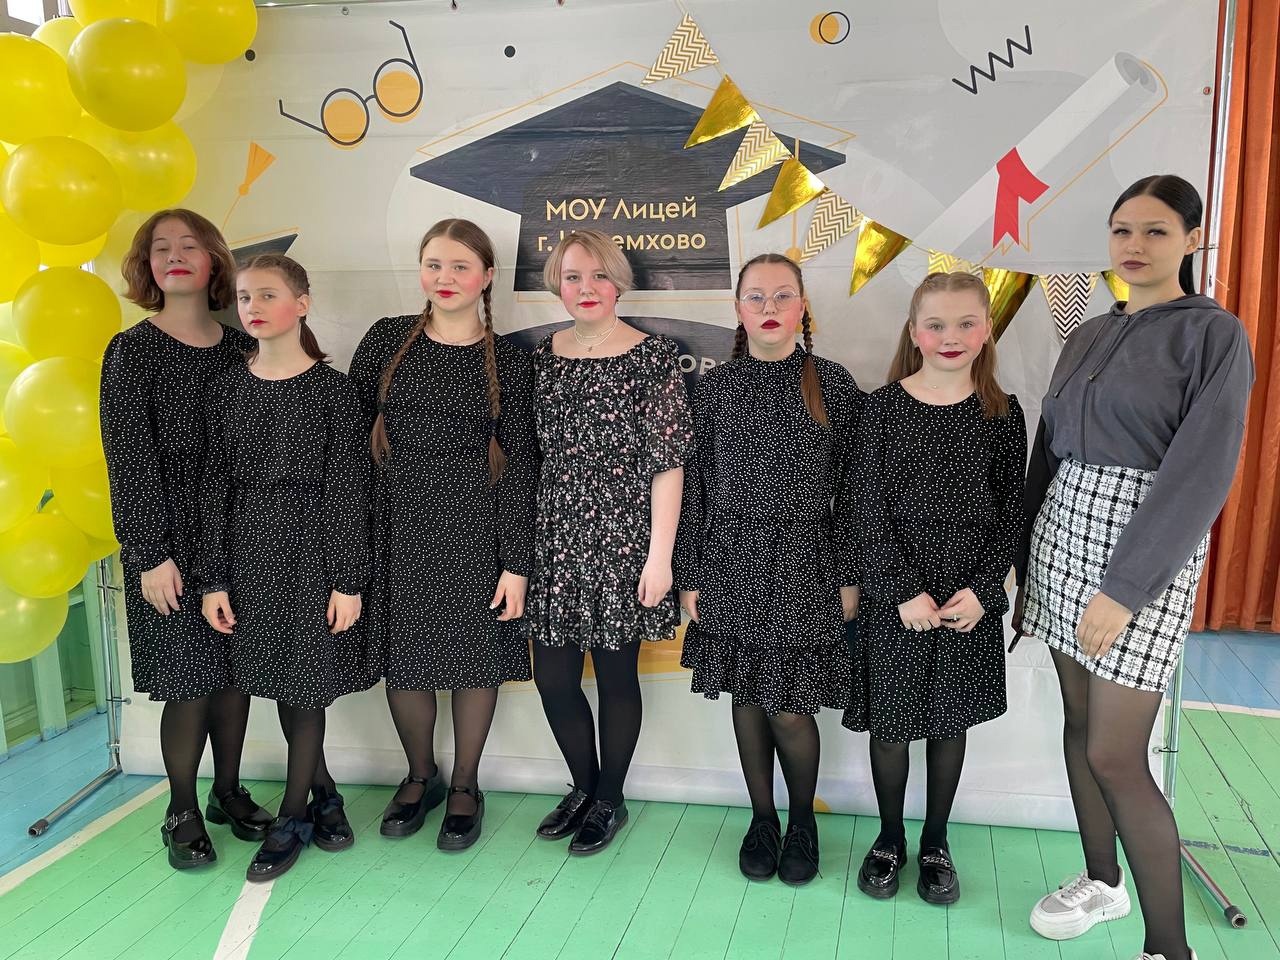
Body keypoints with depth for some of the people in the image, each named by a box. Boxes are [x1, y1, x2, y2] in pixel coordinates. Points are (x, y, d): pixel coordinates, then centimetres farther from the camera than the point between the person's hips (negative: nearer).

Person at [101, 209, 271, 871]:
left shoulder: (241, 349, 6)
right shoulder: (132, 352, -4)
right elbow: (131, 461, -8)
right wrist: (152, 555, -12)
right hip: (172, 537, -4)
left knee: (236, 667, 11)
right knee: (190, 680, 1)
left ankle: (228, 792, 30)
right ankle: (182, 812, 21)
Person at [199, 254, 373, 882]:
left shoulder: (332, 390, -7)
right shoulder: (228, 388, 4)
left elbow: (347, 490, -8)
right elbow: (216, 485, 5)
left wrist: (348, 580, -9)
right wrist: (214, 578, 3)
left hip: (312, 546, -4)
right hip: (248, 547, 4)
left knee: (304, 683, 3)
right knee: (278, 680, 12)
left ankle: (292, 817, 20)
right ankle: (324, 794, 32)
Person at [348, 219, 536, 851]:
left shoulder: (506, 360, -2)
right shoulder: (386, 340, 2)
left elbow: (518, 465, -3)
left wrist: (515, 563, -7)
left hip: (474, 524, -1)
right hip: (397, 520, 2)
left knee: (476, 654, 8)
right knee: (403, 655, 10)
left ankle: (464, 786, 30)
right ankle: (420, 777, 35)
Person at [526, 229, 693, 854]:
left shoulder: (653, 357, -6)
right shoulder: (543, 357, 7)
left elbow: (667, 465, -8)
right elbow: (528, 456, 11)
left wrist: (659, 556, -12)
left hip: (622, 541, -4)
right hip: (554, 541, 4)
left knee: (616, 675, 8)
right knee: (552, 677, 9)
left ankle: (610, 800, 30)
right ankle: (583, 786, 35)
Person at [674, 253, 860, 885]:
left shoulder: (834, 386, -2)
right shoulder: (714, 388, 1)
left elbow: (851, 489, 1)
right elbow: (693, 486, 3)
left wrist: (849, 575, -1)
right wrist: (688, 576, 2)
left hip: (805, 569, -2)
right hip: (732, 567, 2)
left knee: (790, 708, -1)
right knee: (748, 697, 10)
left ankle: (803, 819, 26)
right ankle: (762, 818, 31)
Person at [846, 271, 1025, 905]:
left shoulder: (1002, 413, 0)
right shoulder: (884, 407, -5)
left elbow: (1010, 513, 1)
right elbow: (871, 511, -7)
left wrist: (982, 590, -9)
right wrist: (904, 592, -13)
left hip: (970, 598, 2)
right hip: (893, 596, -1)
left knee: (952, 718, 13)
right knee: (889, 718, 9)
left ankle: (935, 843, 31)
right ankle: (889, 839, 29)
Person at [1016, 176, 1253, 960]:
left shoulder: (1215, 334, -8)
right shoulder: (1088, 337, 11)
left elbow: (1202, 473, -16)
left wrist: (1124, 588, -20)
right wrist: (1024, 564, 12)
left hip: (1146, 549, -6)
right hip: (1062, 532, 6)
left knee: (1116, 755, -6)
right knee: (1079, 721, 14)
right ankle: (1102, 880, 33)